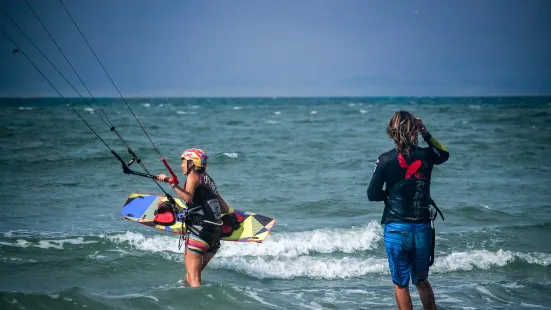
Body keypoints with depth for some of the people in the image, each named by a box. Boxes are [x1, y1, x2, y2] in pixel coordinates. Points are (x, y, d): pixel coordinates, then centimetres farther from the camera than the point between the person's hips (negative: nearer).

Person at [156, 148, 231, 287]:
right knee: (191, 277, 17)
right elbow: (226, 209, 20)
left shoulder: (193, 176, -1)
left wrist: (173, 184, -26)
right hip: (215, 233, 8)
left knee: (193, 280, -9)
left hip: (199, 230, -8)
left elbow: (188, 198, -21)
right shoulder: (209, 180, 21)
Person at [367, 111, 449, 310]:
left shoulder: (385, 160, -11)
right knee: (422, 281, 20)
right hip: (423, 228, 3)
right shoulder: (426, 155, -4)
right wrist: (426, 134, 14)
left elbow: (372, 195, -6)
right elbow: (445, 154, 20)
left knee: (400, 284, 9)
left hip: (396, 229, -3)